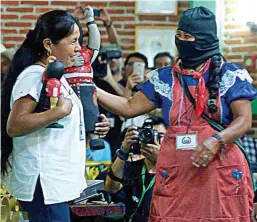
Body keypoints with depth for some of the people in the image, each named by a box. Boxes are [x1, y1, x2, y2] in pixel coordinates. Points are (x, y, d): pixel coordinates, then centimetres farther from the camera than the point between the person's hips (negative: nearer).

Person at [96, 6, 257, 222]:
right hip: (176, 174, 3)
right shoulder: (165, 78, 10)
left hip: (220, 172, -3)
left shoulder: (230, 75, -1)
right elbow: (129, 108, 13)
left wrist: (217, 140, -24)